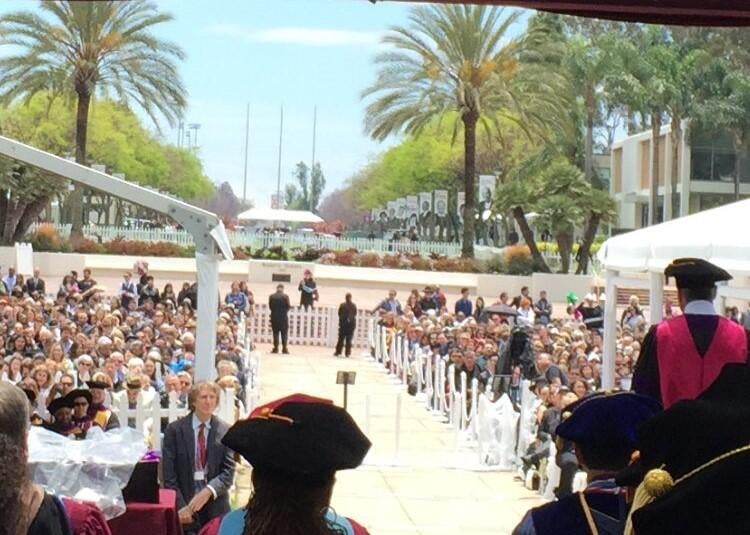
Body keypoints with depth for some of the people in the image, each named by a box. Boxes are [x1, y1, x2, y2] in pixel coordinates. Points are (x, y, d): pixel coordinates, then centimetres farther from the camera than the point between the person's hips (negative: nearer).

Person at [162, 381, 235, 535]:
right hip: (185, 506, -1)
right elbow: (169, 474, -2)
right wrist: (180, 506, -12)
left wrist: (209, 491, -19)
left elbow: (228, 471, -1)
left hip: (215, 507, 1)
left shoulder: (225, 431, 4)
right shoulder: (174, 430, 1)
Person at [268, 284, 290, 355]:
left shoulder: (271, 296, -3)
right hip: (283, 317, -2)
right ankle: (284, 349, 3)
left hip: (274, 316, 2)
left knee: (275, 333, 9)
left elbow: (270, 306, 0)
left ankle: (275, 348, 8)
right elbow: (288, 306, -8)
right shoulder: (285, 296, -10)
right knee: (284, 333, 6)